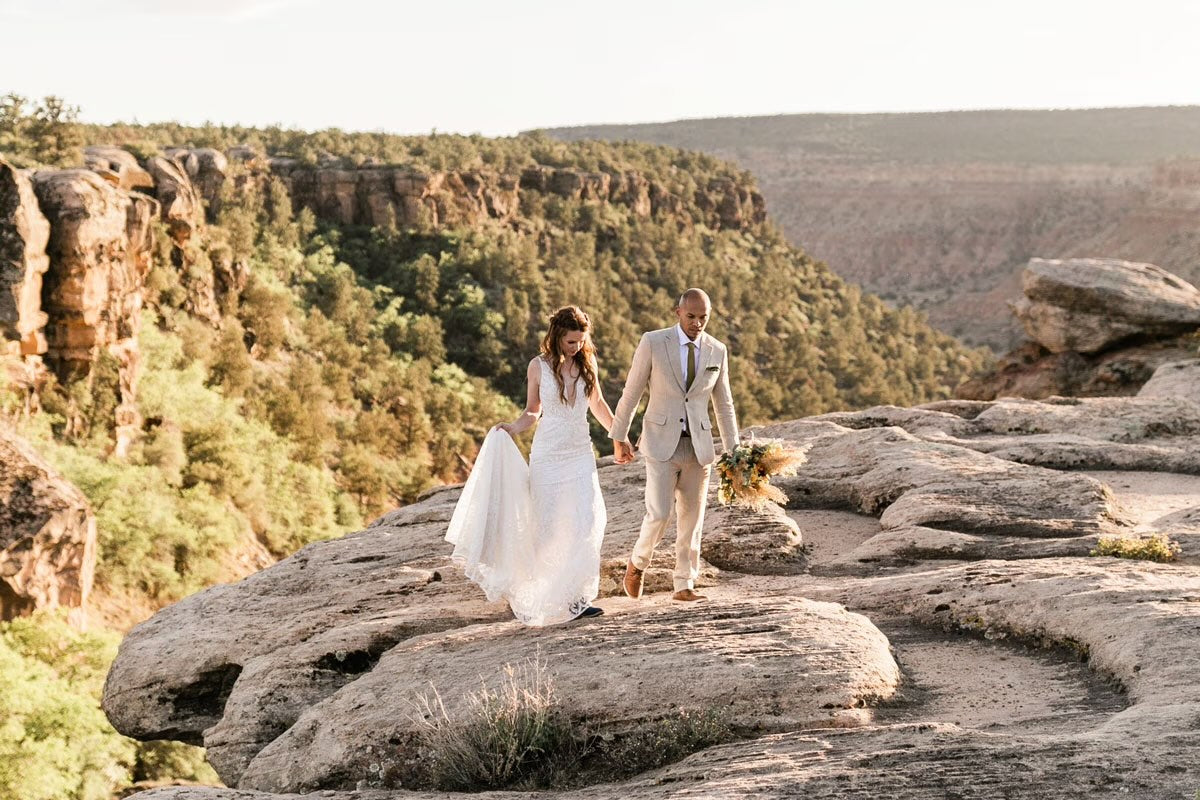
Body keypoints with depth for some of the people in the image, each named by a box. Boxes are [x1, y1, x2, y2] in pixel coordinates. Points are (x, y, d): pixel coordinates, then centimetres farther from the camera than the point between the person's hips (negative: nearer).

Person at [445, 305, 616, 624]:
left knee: (586, 525, -10)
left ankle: (577, 598, -3)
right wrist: (511, 428, -13)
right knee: (545, 529, 1)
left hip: (581, 456, 2)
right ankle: (521, 591, 20)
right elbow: (532, 412, 6)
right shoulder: (539, 367, -4)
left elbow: (597, 404, 18)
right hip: (548, 457, -2)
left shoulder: (588, 362, 3)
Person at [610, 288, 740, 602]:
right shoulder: (653, 343, -7)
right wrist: (619, 437, 4)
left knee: (691, 519, 5)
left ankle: (684, 585, 16)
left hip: (699, 446, 3)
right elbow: (631, 392, 0)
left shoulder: (717, 351, 3)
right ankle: (638, 563, 16)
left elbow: (724, 404, 12)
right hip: (662, 444, -3)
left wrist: (734, 450, 10)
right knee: (659, 514, -13)